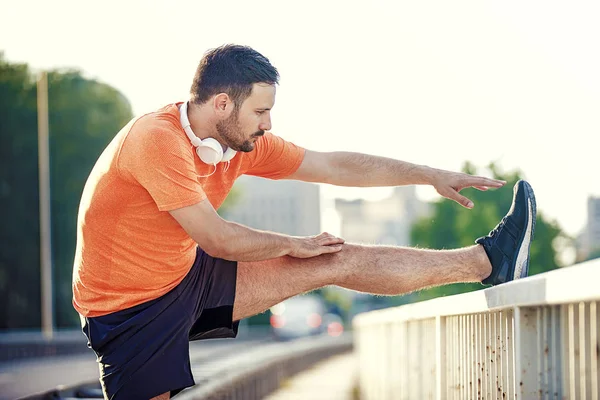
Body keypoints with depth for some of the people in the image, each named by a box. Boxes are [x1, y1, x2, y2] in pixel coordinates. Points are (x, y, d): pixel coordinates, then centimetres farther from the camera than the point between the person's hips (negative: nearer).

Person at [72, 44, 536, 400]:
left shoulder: (245, 142, -2)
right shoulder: (157, 138, -28)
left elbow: (334, 166, 8)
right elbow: (218, 240, -25)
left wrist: (433, 176, 10)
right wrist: (296, 246, -8)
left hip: (188, 279, 7)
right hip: (129, 309, -7)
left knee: (342, 261, 3)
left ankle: (486, 261, 9)